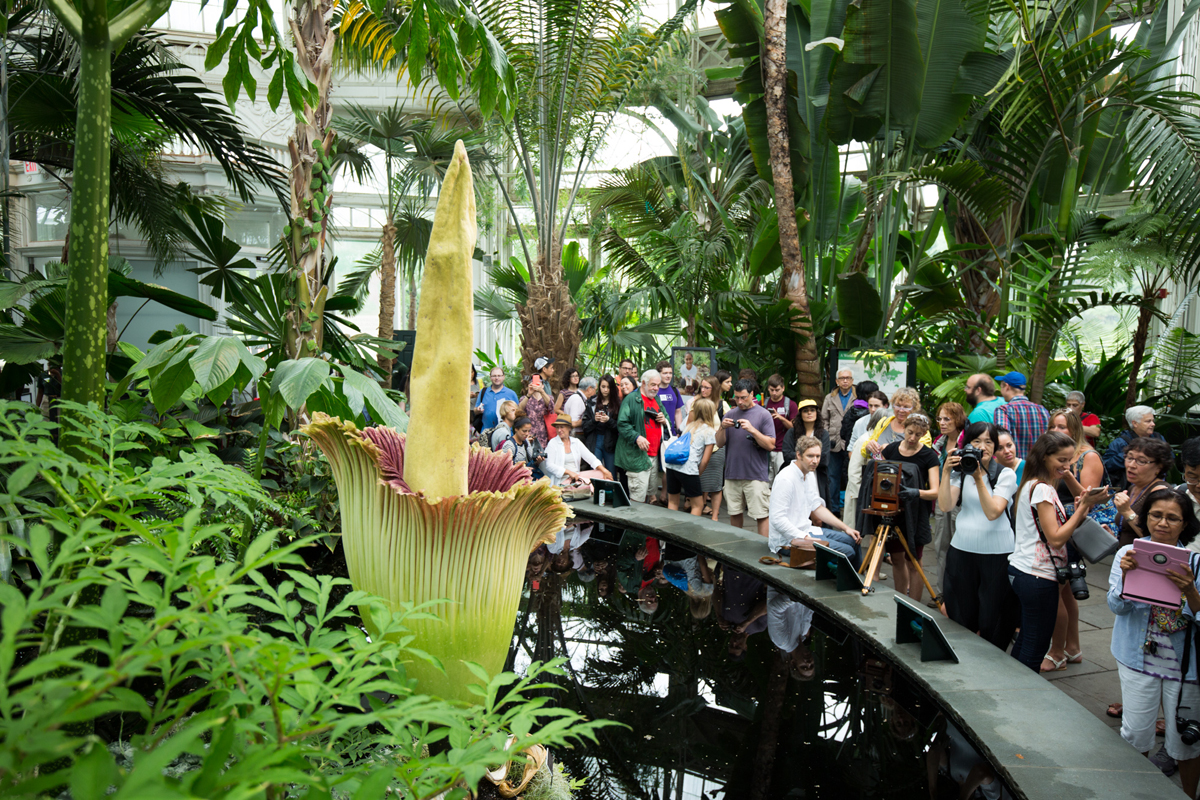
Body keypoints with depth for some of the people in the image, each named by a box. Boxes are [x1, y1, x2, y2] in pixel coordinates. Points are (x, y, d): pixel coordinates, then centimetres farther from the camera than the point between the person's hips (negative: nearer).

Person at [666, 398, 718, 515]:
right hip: (689, 469, -6)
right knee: (698, 505, 8)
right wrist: (698, 474, 11)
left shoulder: (688, 425, 19)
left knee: (672, 501, 18)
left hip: (671, 465, 6)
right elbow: (705, 460, 0)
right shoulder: (710, 432, 3)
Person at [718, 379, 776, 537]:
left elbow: (771, 445, -9)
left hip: (756, 475, -4)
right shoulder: (730, 414, 11)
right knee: (734, 514, 12)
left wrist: (752, 430, -20)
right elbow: (720, 443, 9)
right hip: (732, 474, 4)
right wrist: (722, 427, -9)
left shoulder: (763, 415, -2)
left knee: (761, 515, -5)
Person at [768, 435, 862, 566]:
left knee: (853, 540, 13)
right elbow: (778, 519, -25)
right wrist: (805, 538, -26)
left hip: (806, 530, 10)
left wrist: (845, 528, 12)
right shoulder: (785, 479, -20)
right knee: (847, 552, -18)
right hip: (789, 539, -10)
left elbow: (817, 507, 19)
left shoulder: (810, 474, 11)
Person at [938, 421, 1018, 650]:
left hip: (997, 554, -3)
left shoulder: (1006, 474, -2)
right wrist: (946, 472, -16)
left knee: (992, 621, 4)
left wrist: (979, 478, -22)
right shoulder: (960, 472, 6)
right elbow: (945, 507, -9)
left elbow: (993, 512, -16)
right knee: (960, 617, 11)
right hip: (962, 551, 3)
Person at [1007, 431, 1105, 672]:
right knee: (1036, 646, -2)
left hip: (1020, 571, 10)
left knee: (1025, 641, 17)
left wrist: (1078, 509, 4)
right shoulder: (1042, 489, -15)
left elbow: (1056, 530, 16)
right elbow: (1055, 538, -18)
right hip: (1037, 576, -10)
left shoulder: (1032, 485, 14)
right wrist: (1083, 507, -15)